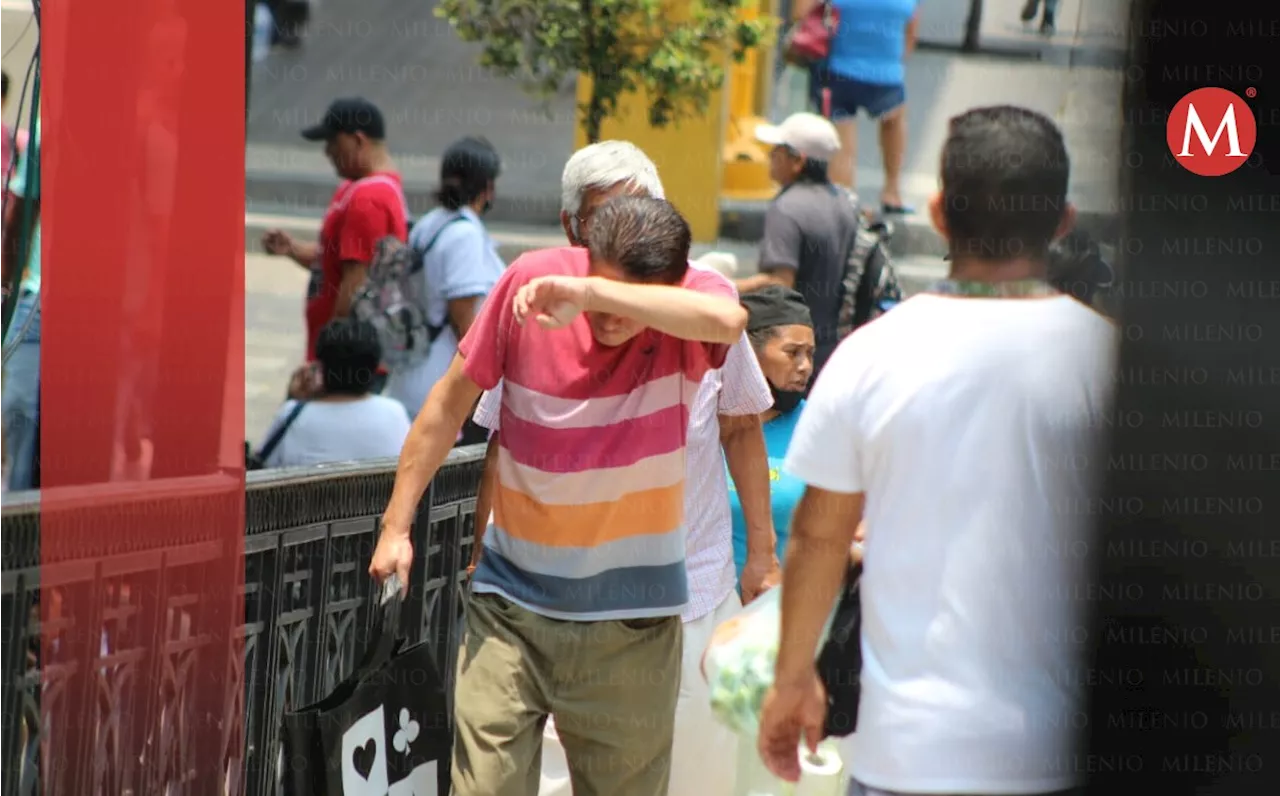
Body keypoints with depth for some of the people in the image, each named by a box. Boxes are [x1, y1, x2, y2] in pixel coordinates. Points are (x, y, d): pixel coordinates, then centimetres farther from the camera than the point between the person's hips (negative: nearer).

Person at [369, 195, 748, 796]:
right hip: (511, 598, 1)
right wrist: (396, 525, 4)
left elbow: (727, 319, -39)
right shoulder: (530, 282, -9)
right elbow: (453, 399, 3)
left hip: (632, 619, 0)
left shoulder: (688, 299, -12)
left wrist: (593, 292, -38)